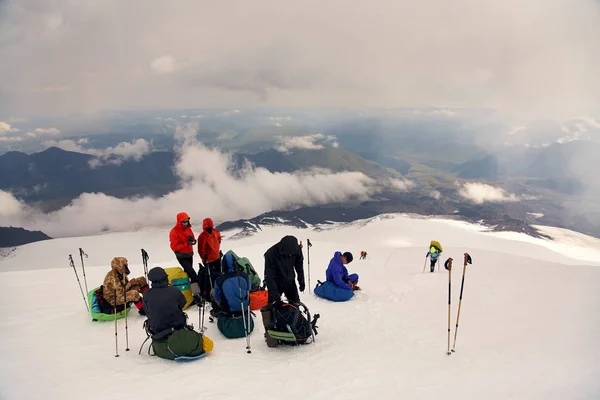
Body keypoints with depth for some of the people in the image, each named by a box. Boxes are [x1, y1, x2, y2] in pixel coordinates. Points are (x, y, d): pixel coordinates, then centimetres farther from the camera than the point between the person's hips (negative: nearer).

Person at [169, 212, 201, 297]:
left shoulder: (188, 228, 2)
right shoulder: (174, 232, -19)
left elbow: (192, 238, 13)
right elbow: (174, 247, -20)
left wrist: (192, 240, -13)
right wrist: (186, 243, -29)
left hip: (190, 254, 8)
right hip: (182, 257, -8)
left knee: (188, 273, 18)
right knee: (192, 274, -17)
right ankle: (196, 294, -15)